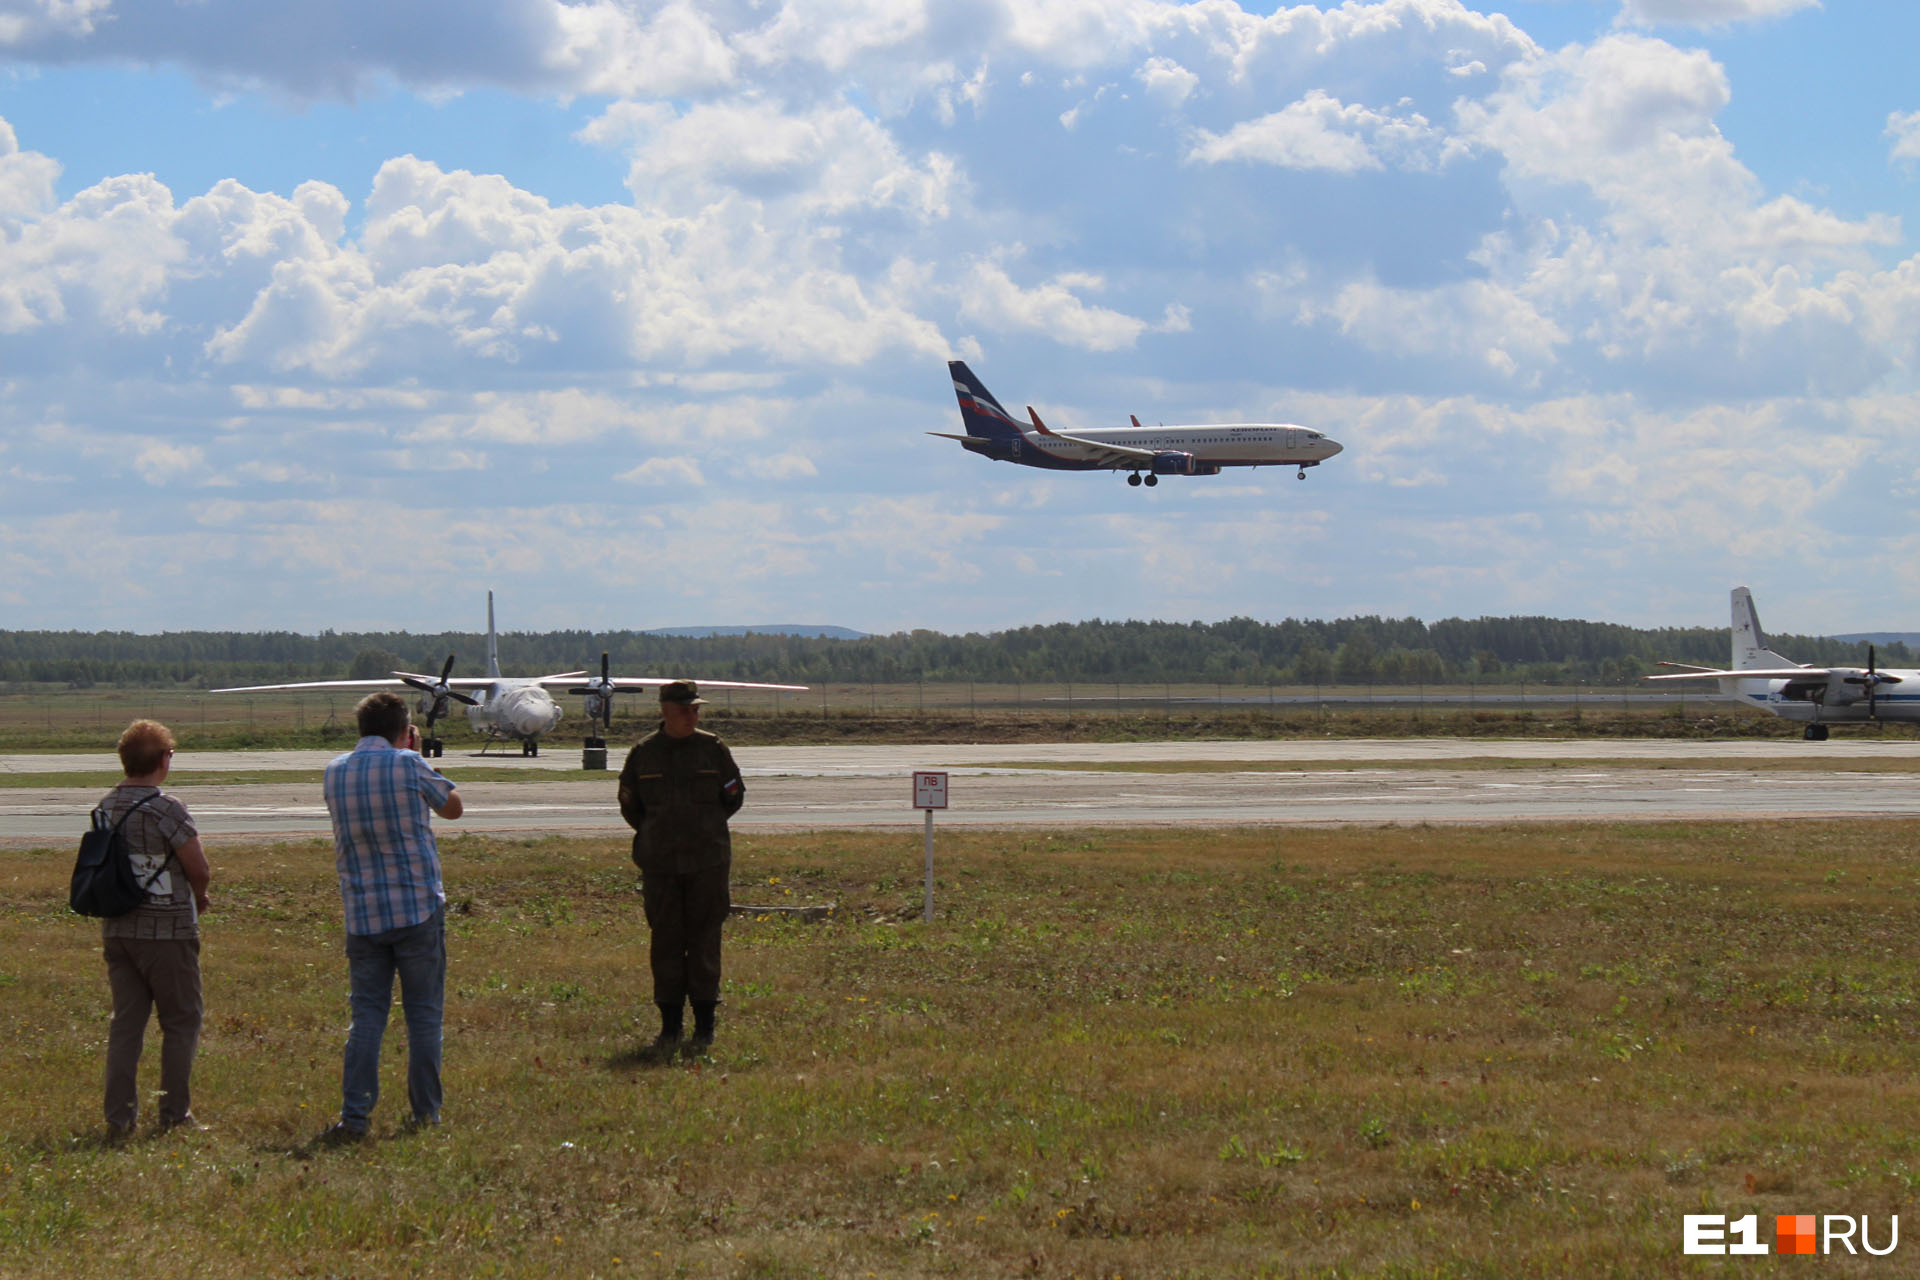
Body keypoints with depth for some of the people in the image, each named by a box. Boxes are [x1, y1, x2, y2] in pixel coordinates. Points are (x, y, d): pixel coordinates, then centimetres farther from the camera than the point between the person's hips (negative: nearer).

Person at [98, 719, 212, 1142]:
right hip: (167, 929, -6)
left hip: (117, 929, 6)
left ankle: (119, 1117, 6)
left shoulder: (106, 807, 5)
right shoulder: (165, 809, -15)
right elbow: (200, 871, -14)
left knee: (126, 1020, 10)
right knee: (181, 1020, 7)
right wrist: (198, 898, 10)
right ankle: (175, 1114, 8)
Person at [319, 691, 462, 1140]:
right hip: (418, 908, -3)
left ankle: (354, 1115, -4)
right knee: (424, 1015, 6)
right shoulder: (408, 766, -9)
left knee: (367, 1015, 6)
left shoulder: (333, 773, 4)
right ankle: (425, 1114, 9)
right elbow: (453, 807, 9)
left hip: (362, 914, 3)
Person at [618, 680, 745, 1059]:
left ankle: (704, 1028, 7)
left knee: (704, 942, 1)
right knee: (665, 943, 3)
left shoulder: (713, 749, 2)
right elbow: (629, 805, 15)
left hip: (707, 861, -1)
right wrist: (655, 834, 13)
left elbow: (734, 796, 12)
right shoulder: (642, 753, 3)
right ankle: (670, 1029, 9)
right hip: (659, 864, 1)